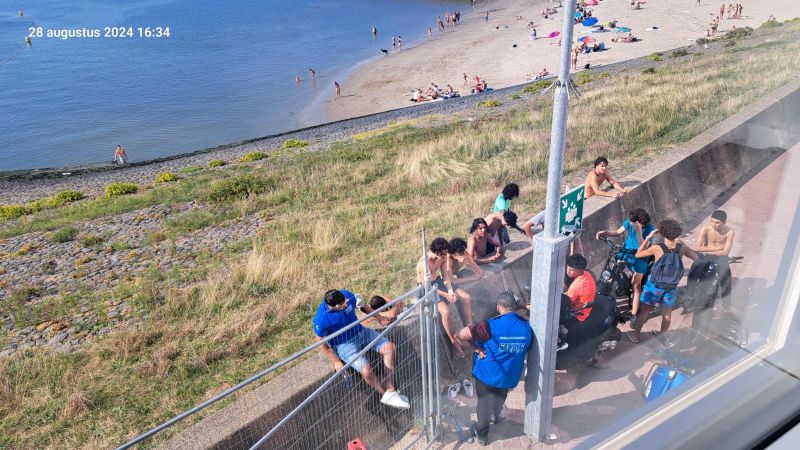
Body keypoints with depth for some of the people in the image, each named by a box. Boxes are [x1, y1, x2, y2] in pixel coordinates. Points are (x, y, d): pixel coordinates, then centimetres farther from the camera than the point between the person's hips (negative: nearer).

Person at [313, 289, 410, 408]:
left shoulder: (347, 295, -15)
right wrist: (336, 362, -16)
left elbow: (360, 304, 9)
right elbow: (322, 344, -12)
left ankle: (390, 391, -11)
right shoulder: (321, 319, -27)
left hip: (360, 332, 6)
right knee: (366, 370, -27)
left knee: (389, 347, -12)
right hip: (344, 344, -6)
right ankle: (385, 393, 0)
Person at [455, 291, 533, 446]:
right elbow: (526, 352, 6)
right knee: (500, 398, 34)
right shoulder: (526, 327, -10)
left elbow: (462, 334, -29)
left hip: (488, 374, -4)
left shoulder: (491, 325, -26)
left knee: (485, 403, 20)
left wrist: (477, 348, -15)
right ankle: (495, 416, 60)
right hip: (510, 376, 4)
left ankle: (482, 435, 35)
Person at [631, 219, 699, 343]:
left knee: (645, 311, 13)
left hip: (654, 285, -2)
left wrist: (648, 237, -7)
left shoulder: (656, 248, -19)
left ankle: (635, 333, 26)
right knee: (667, 313, 19)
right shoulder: (682, 248, -11)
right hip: (671, 287, 2)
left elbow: (637, 254, -6)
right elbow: (696, 258, 6)